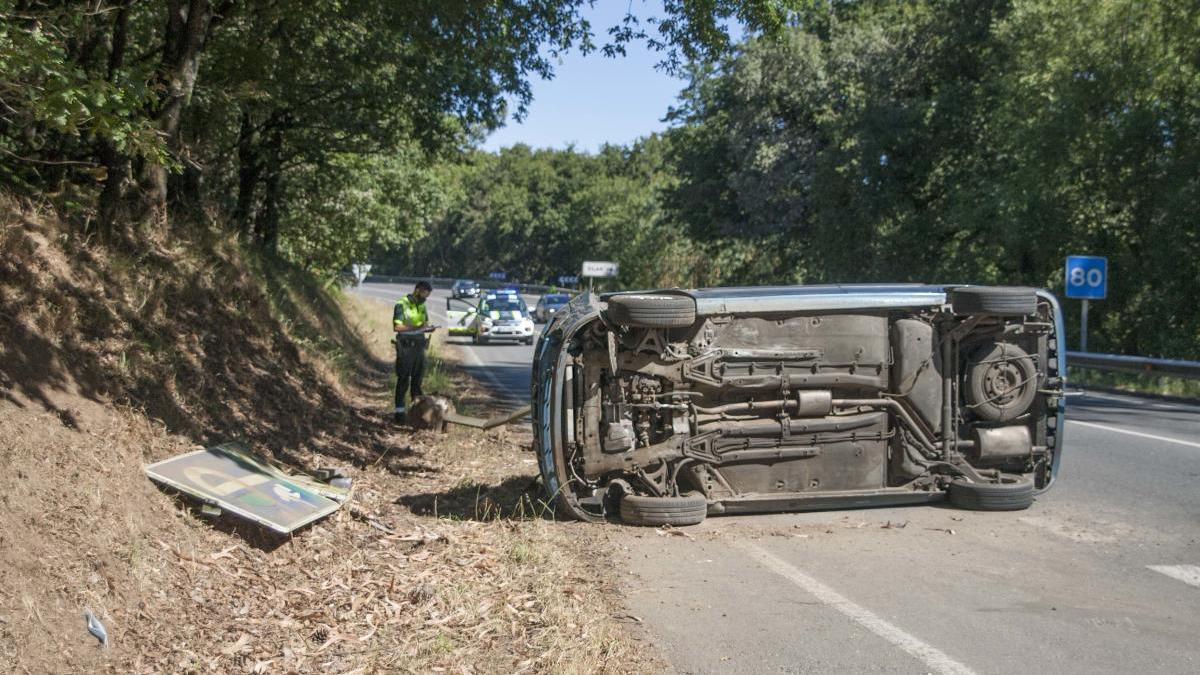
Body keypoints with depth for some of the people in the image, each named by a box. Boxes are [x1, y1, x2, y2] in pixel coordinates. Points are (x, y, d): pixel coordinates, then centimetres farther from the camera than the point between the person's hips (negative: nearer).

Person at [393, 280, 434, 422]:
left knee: (418, 378, 10)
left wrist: (428, 328, -2)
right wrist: (416, 327, -24)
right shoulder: (402, 305, -9)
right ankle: (399, 411, 0)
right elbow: (396, 327, -16)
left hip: (419, 346, 7)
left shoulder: (422, 306, 14)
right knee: (403, 380, -4)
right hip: (406, 346, -7)